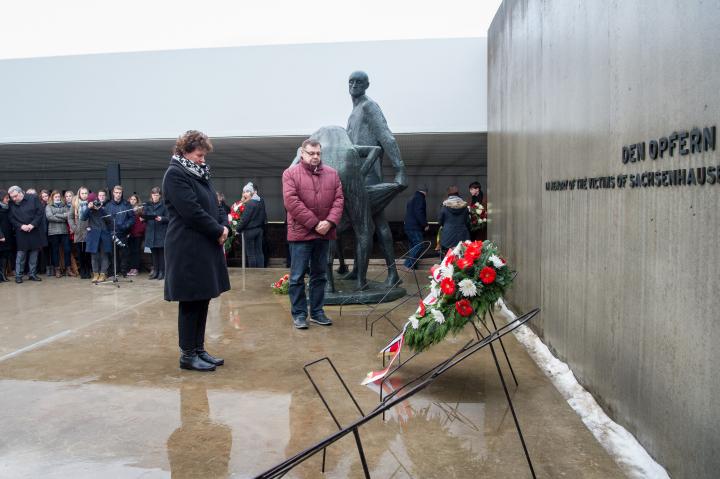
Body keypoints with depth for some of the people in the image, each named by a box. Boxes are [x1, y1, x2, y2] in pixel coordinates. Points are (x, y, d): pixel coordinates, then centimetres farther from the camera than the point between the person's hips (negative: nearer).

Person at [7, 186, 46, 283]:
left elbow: (41, 211, -5)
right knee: (21, 255, 1)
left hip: (35, 232, -1)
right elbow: (12, 219, 3)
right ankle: (18, 275, 10)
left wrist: (33, 224, -13)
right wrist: (21, 226, -14)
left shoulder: (33, 198, -3)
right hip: (21, 234, 1)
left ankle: (32, 274, 16)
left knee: (34, 254, 6)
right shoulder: (12, 205, 3)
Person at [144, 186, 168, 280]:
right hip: (151, 232, 4)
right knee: (154, 253, 9)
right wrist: (143, 218, -5)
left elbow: (168, 218, -5)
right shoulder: (148, 205, 13)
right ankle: (155, 271, 15)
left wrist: (162, 218, -23)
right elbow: (145, 217, 16)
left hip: (161, 233, -4)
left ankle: (162, 272, 6)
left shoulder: (164, 205, -1)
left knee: (161, 252, 0)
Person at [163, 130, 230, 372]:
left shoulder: (200, 173, 18)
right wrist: (218, 231, -11)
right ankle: (187, 355, 10)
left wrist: (224, 226, -2)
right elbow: (192, 211, -19)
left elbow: (214, 204, 17)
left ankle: (199, 349, 22)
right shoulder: (175, 174, -11)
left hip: (206, 246, 9)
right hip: (188, 249, -9)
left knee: (202, 300, 12)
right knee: (190, 302, -1)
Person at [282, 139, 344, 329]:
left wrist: (329, 222, -12)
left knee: (320, 275, 12)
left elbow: (339, 199, 4)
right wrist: (314, 223, -16)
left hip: (324, 233, 4)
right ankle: (299, 313, 12)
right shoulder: (291, 173, -3)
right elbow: (291, 202, -13)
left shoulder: (331, 173, 9)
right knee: (298, 276, 1)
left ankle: (317, 312, 22)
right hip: (300, 233, -4)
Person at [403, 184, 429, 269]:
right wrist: (425, 224, -13)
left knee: (413, 246, 16)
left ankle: (410, 264, 17)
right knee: (418, 245, -11)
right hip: (415, 227, -10)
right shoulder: (420, 198, -9)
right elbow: (419, 213, -20)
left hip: (409, 226, 10)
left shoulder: (413, 198, 22)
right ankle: (410, 264, -15)